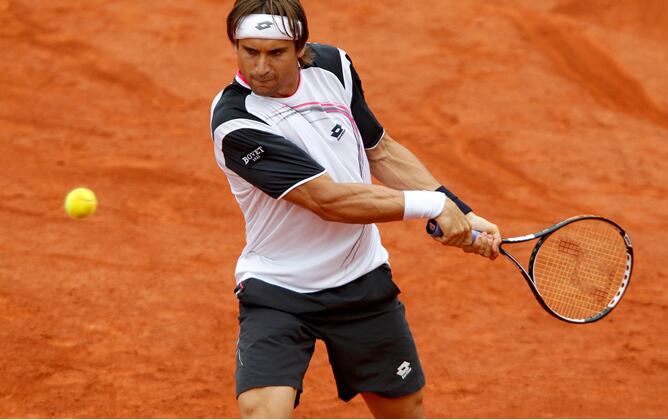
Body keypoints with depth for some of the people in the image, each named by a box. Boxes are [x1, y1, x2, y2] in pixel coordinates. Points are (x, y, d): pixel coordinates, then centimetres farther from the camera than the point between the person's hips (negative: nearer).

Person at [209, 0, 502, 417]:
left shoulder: (333, 65, -4)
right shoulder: (236, 124, -23)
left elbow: (381, 152, 10)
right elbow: (328, 199, -26)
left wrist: (462, 214, 4)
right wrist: (433, 204, -21)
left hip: (362, 281, 5)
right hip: (276, 289, -5)